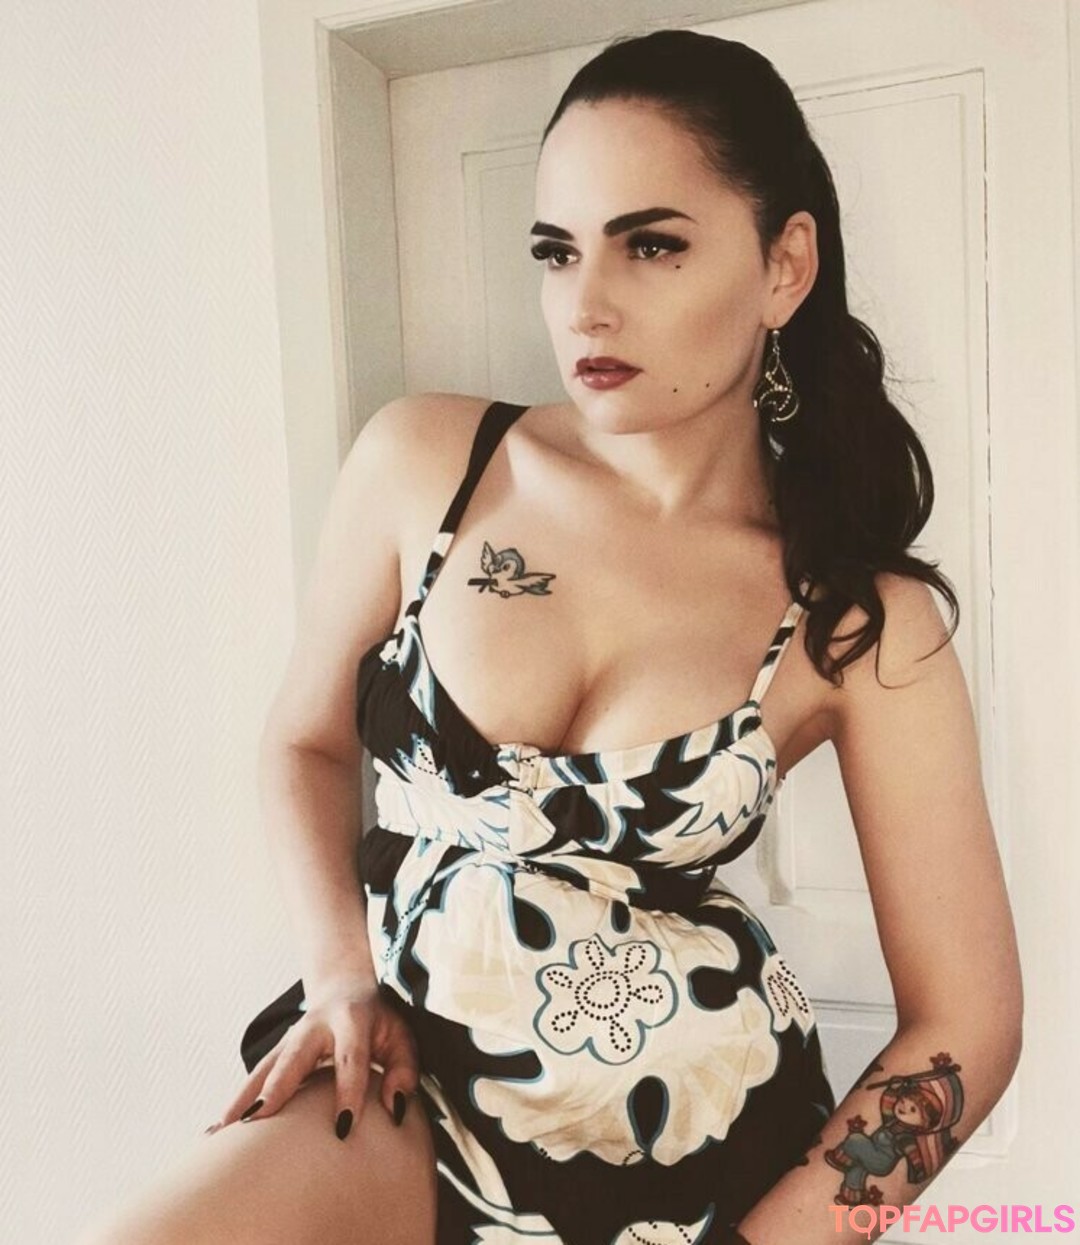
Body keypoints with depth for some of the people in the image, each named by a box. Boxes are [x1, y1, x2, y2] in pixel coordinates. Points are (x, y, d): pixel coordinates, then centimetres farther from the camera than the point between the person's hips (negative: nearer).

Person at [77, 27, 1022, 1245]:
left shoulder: (864, 623, -10)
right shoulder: (420, 459, -7)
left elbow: (965, 1023, -4)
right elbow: (305, 740, 6)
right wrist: (341, 974, -6)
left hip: (697, 1121, 0)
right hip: (406, 1077, 1)